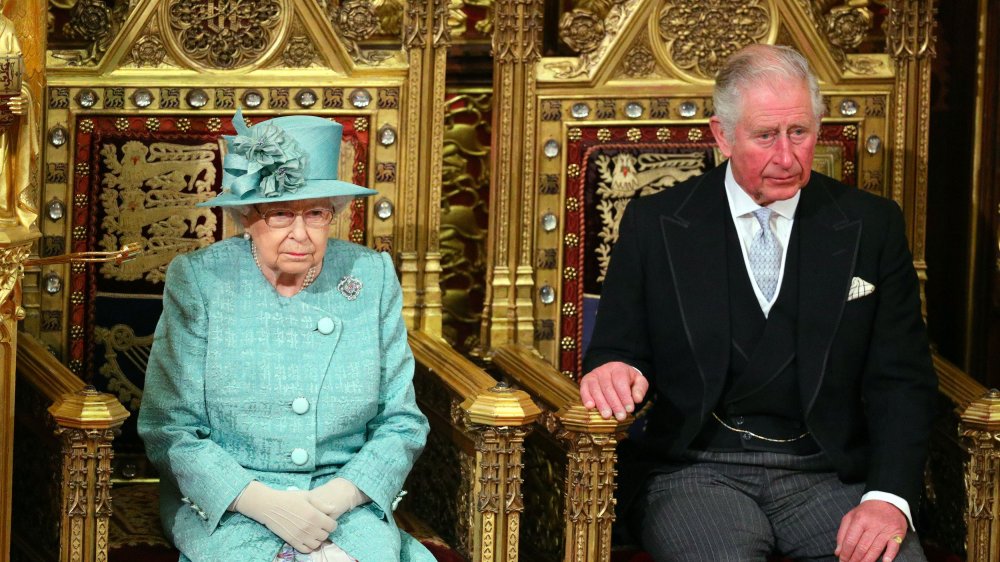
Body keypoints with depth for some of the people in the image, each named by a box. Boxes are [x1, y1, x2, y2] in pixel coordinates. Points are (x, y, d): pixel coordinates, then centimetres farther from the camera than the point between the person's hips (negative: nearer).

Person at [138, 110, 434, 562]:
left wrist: (338, 496, -12)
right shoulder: (196, 281, -3)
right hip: (224, 506, -2)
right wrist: (262, 502, -19)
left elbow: (402, 424, 6)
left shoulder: (371, 277, 3)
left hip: (346, 503, 2)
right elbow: (168, 431, -5)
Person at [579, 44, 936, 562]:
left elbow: (901, 379, 4)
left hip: (830, 474, 2)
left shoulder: (872, 225, 7)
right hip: (696, 469, -2)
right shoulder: (654, 224, 6)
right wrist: (612, 371, -18)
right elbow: (619, 351, 8)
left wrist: (889, 498, -12)